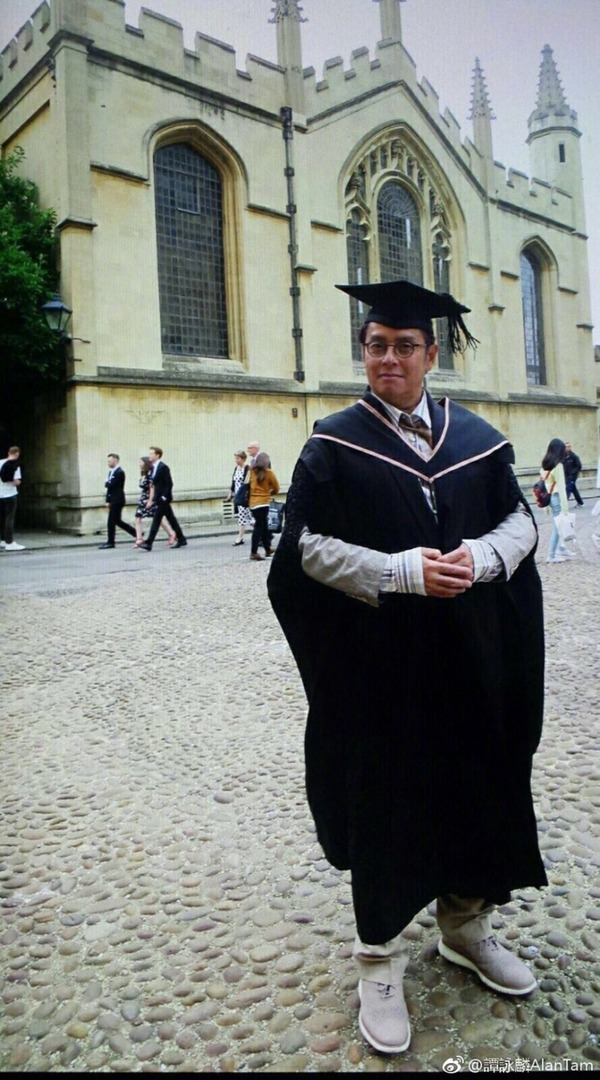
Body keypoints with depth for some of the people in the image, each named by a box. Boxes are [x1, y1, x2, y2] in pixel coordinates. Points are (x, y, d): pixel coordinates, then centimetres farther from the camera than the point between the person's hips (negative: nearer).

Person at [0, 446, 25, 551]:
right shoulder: (15, 465, -13)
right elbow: (16, 482, -19)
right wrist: (18, 481, 0)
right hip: (10, 494, -6)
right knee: (10, 518, -4)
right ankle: (10, 543, -5)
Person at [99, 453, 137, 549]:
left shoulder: (119, 472, -14)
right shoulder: (111, 472, 14)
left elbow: (111, 485, -21)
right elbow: (109, 487, 14)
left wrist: (106, 483, 1)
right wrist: (108, 500, 9)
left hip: (117, 500, -9)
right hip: (113, 500, 9)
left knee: (111, 522, -6)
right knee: (117, 521, 13)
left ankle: (110, 542, 2)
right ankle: (137, 533, 20)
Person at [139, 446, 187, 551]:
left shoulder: (163, 467, -13)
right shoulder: (154, 468, 13)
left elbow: (169, 483, -17)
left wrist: (164, 497, -20)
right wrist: (151, 499, 12)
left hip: (163, 498, -9)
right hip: (158, 498, 9)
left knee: (156, 520, -9)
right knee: (171, 519, 12)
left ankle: (148, 544, -9)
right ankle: (181, 540, 19)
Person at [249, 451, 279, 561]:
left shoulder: (252, 471, 5)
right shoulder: (268, 472, -4)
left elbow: (249, 485, 4)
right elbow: (276, 488, 4)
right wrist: (270, 492, 22)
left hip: (252, 502, 5)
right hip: (263, 502, -5)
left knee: (263, 526, 16)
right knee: (259, 527, -4)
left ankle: (268, 549, 27)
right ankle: (254, 552, -9)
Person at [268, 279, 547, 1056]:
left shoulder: (475, 437, 8)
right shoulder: (334, 444, -3)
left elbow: (521, 519, 9)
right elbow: (309, 547, -10)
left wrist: (481, 555, -12)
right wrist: (405, 570, -20)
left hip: (471, 659, 4)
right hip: (379, 663, -4)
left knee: (476, 786, 15)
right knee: (384, 801, 5)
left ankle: (466, 927, 40)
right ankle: (379, 965, 24)